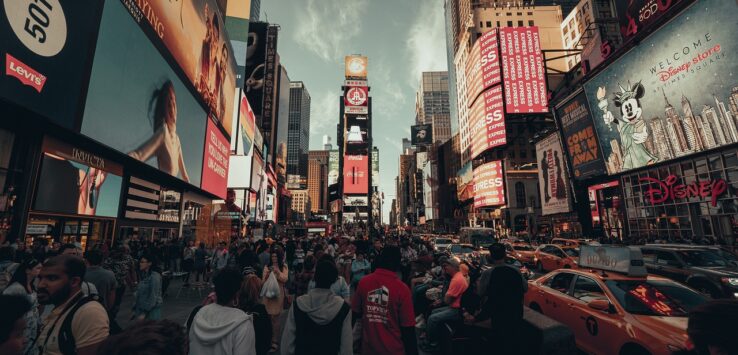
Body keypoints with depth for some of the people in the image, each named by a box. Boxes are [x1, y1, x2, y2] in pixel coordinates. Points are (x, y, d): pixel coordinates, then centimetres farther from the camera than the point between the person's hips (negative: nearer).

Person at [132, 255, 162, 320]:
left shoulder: (154, 276, -16)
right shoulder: (144, 275, 9)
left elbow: (153, 296, -18)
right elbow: (139, 294, 13)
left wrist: (145, 313, -16)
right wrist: (135, 310, 10)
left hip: (151, 310, -7)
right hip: (141, 309, 7)